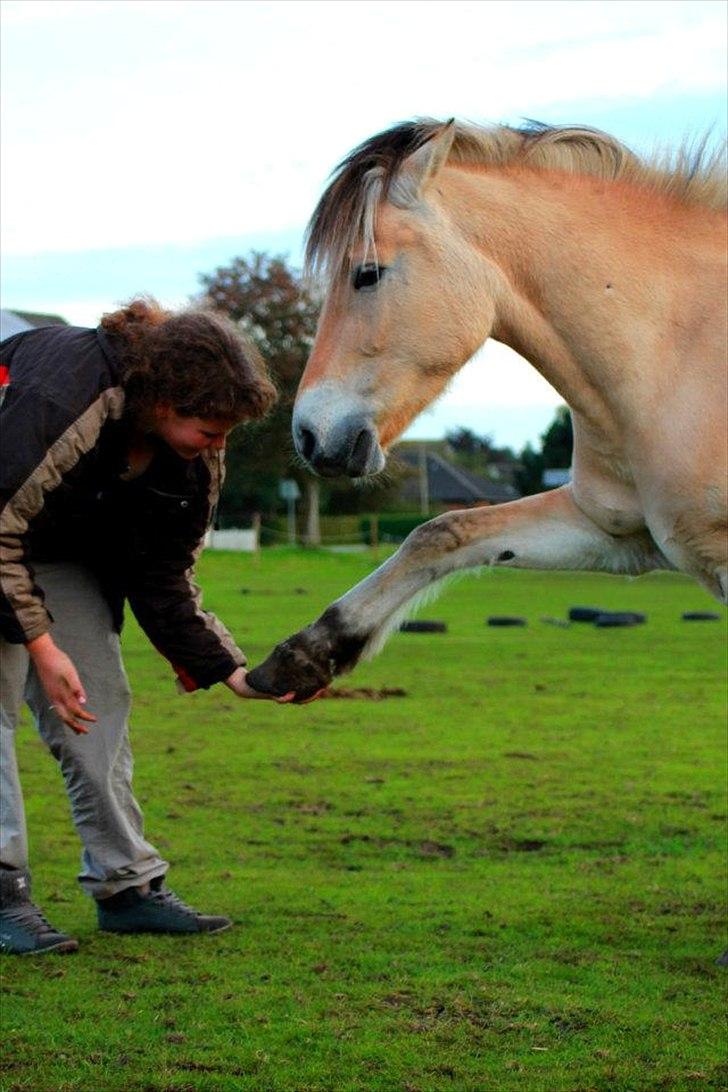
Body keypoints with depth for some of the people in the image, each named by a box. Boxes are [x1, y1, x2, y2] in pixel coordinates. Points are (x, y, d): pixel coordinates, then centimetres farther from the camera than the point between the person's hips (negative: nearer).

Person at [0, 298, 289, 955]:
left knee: (100, 704, 1)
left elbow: (163, 577, -3)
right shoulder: (58, 395, -36)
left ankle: (128, 886, 6)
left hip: (67, 552, 7)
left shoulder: (195, 460, -11)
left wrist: (228, 670, -10)